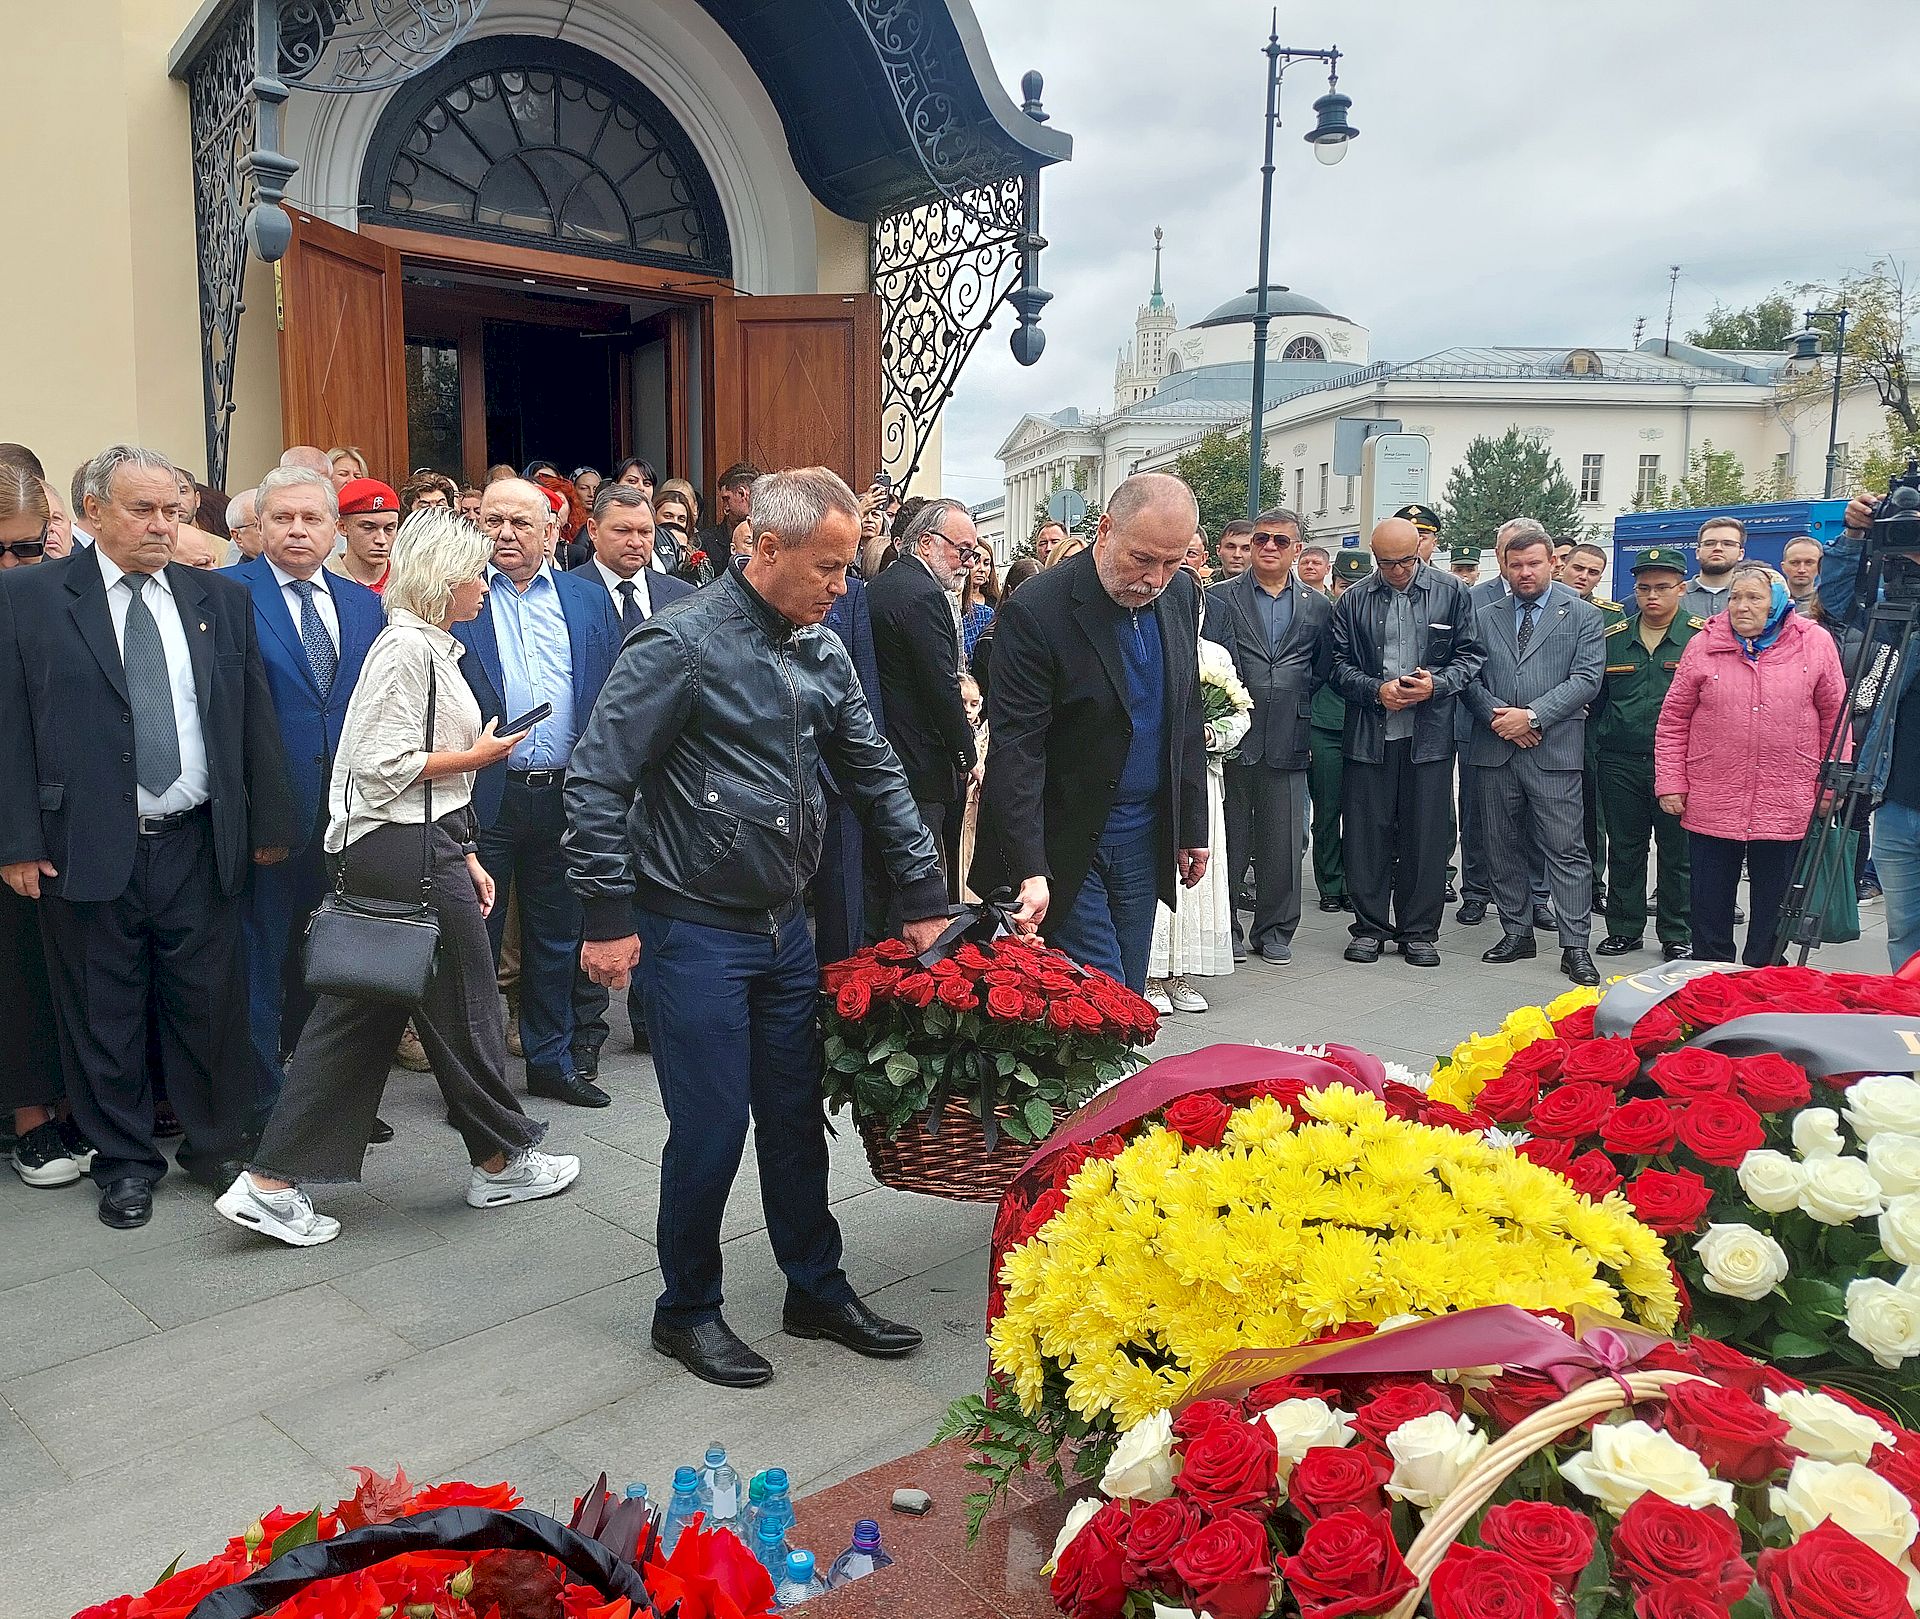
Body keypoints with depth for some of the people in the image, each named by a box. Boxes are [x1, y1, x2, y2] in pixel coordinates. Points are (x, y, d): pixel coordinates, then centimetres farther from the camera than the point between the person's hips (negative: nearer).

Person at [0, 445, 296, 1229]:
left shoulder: (222, 598, 8)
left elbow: (255, 719, 9)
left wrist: (269, 824, 7)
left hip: (200, 845, 2)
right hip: (87, 849, -2)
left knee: (210, 1006, 8)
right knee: (103, 1015, 9)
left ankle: (216, 1145, 26)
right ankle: (124, 1162, 25)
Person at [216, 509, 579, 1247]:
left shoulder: (431, 647, 17)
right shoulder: (406, 646, -15)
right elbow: (387, 766, -20)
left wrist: (464, 857, 16)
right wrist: (478, 755, -9)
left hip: (422, 845, 10)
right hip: (407, 853, -10)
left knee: (357, 1015, 10)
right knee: (463, 1006, 5)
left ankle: (270, 1184, 15)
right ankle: (501, 1160, 22)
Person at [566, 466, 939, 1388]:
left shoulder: (822, 653, 6)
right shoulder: (680, 644, -15)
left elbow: (876, 777, 13)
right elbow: (596, 781, -15)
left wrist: (925, 899, 11)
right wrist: (608, 919, -16)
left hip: (784, 924, 7)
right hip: (694, 931, -6)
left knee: (796, 1115, 15)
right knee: (712, 1127, 1)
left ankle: (817, 1289, 32)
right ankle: (686, 1310, 23)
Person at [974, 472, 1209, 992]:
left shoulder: (1181, 594, 2)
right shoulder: (1035, 611, -19)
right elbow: (1016, 749, -21)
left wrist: (1192, 826, 13)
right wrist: (1030, 870, -26)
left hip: (1144, 834, 6)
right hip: (1065, 839, -6)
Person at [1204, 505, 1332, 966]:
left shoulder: (1318, 607, 11)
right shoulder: (1221, 598, 3)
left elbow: (1322, 671, 15)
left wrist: (1296, 705, 4)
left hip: (1287, 740, 2)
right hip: (1234, 735, -2)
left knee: (1283, 842, 5)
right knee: (1230, 838, 5)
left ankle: (1274, 931, 18)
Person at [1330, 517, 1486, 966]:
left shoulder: (1451, 592, 4)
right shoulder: (1353, 601, 5)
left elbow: (1471, 655, 5)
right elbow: (1339, 665, 6)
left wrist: (1437, 684, -12)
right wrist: (1376, 690, -10)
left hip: (1429, 734, 0)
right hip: (1368, 735, 1)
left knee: (1426, 836, 4)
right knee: (1366, 833, 4)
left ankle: (1418, 932, 17)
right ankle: (1369, 927, 17)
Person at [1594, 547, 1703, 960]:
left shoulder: (1704, 637, -1)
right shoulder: (1611, 638, 8)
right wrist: (1599, 746, 8)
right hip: (1620, 763, 3)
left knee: (1677, 853, 6)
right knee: (1624, 851, 11)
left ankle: (1677, 935, 18)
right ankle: (1624, 929, 22)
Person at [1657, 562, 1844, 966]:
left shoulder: (1815, 643, 0)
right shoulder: (1703, 645, 0)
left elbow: (1836, 719, 5)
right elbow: (1673, 721, 3)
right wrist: (1670, 783, -1)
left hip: (1786, 808, 0)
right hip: (1710, 807, 0)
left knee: (1772, 912, 11)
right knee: (1710, 910, 9)